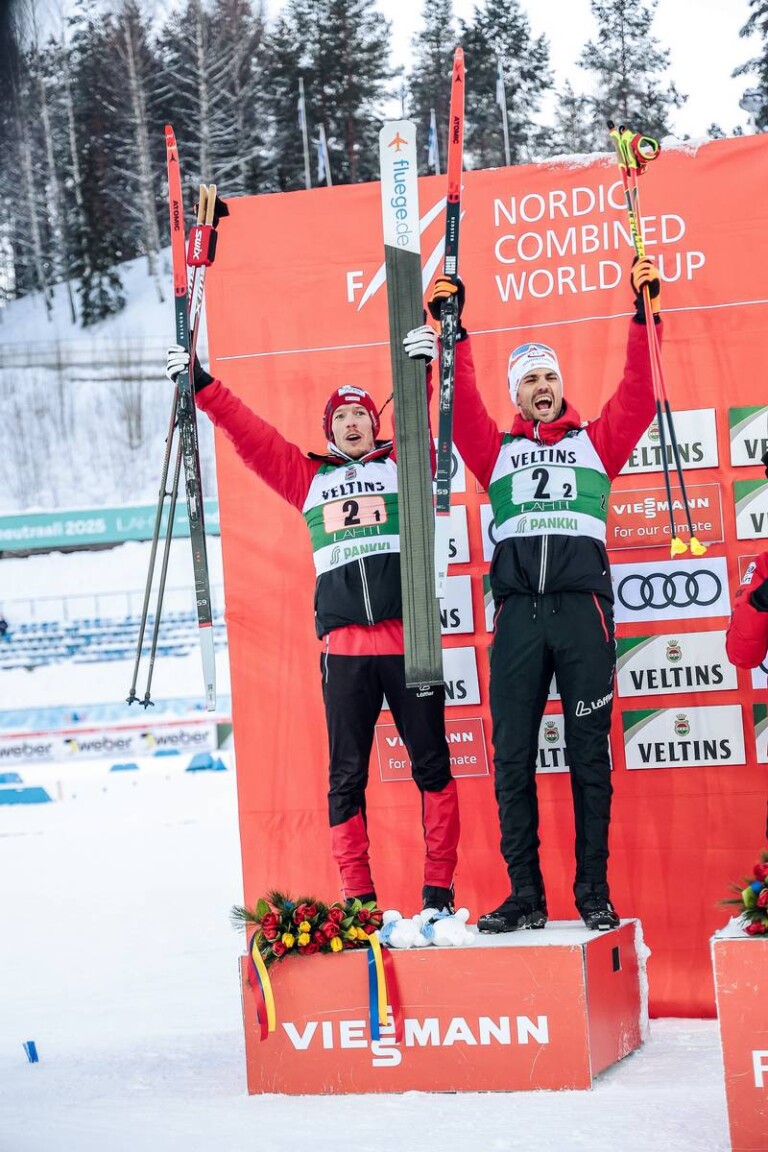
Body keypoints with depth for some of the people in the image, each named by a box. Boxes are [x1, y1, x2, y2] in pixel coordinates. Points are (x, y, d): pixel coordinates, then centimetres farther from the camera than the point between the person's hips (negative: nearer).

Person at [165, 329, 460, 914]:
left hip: (408, 640, -2)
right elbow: (250, 434, 16)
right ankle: (358, 899, 7)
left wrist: (419, 368, -19)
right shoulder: (309, 478, 17)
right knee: (347, 775, 2)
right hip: (343, 646, 2)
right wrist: (204, 387, 10)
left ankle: (439, 889, 6)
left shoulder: (400, 465, 12)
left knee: (431, 765, 0)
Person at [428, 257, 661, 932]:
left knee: (589, 755, 1)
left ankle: (595, 894, 5)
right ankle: (526, 896, 5)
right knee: (513, 757, -1)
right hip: (518, 613, 1)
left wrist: (644, 316, 0)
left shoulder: (596, 442, 15)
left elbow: (639, 396, 5)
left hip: (583, 609, -1)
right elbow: (462, 408, 6)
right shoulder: (498, 450, 17)